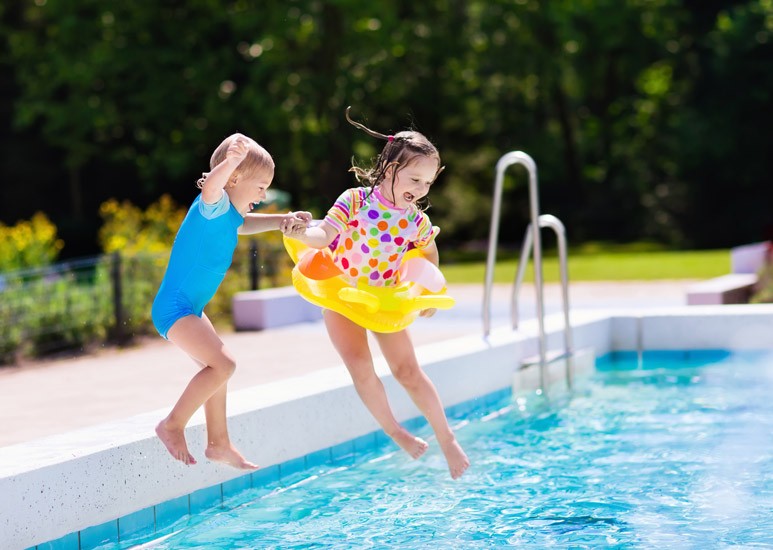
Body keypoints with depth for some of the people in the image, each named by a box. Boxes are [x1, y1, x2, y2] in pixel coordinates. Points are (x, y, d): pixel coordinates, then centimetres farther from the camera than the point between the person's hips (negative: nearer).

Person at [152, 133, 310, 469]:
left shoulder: (230, 213, 11)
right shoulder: (215, 205, -17)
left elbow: (243, 224, 34)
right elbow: (210, 188, -41)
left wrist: (283, 221, 19)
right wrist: (232, 160, -59)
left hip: (190, 309, 11)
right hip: (174, 307, -11)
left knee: (217, 366, 22)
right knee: (222, 364, -21)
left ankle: (218, 444, 35)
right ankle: (173, 426, -10)